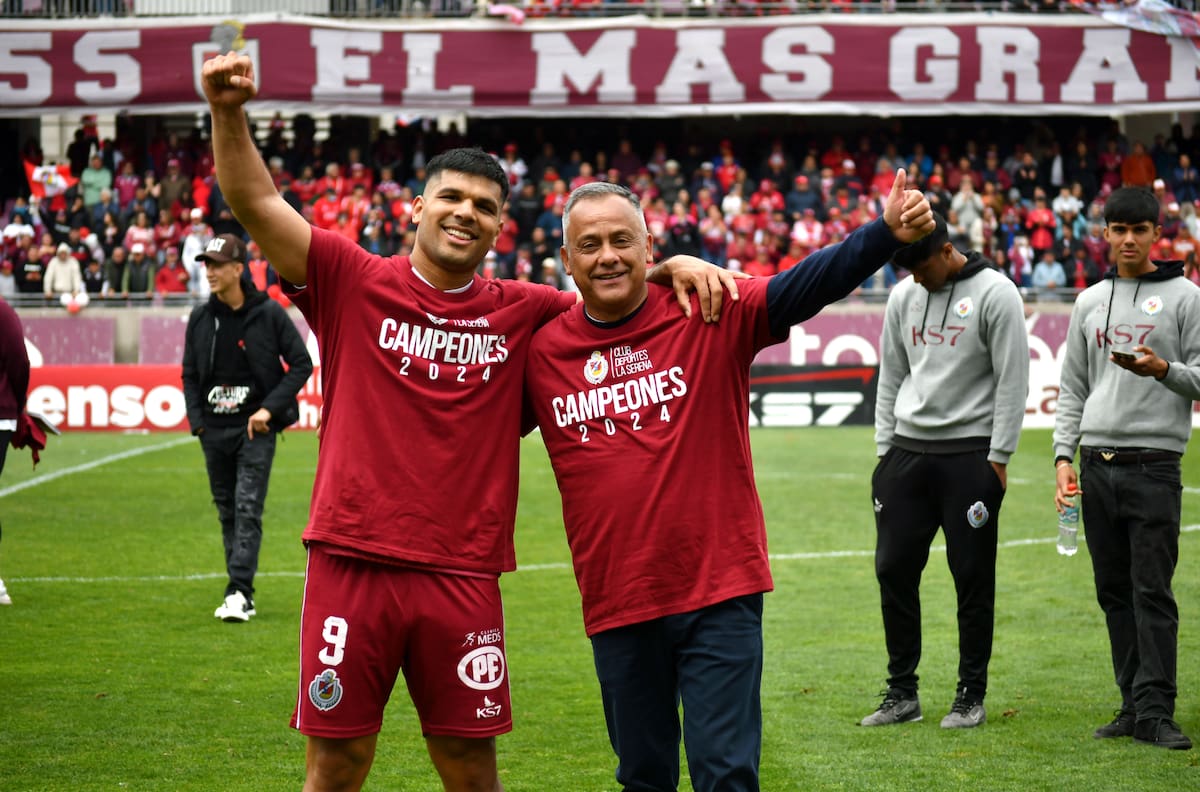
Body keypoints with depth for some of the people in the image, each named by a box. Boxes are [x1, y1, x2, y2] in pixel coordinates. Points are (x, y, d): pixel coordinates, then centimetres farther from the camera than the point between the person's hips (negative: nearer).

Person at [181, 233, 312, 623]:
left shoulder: (269, 313, -6)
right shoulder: (200, 318, 5)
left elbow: (301, 364, -4)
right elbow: (190, 375, 13)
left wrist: (269, 408, -13)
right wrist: (197, 421, 0)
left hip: (255, 429, -4)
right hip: (214, 430, 5)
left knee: (248, 509, -11)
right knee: (227, 512, 9)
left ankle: (238, 592, -16)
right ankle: (242, 593, 17)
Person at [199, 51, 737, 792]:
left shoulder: (521, 312, 9)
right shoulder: (355, 283, 2)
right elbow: (258, 205, -4)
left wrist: (672, 267, -1)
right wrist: (229, 115, -18)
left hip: (463, 577, 2)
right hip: (353, 563, -2)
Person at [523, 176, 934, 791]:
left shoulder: (711, 316, -6)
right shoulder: (541, 350, 2)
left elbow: (807, 286, -20)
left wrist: (887, 233, -34)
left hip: (720, 593, -3)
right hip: (616, 604, 3)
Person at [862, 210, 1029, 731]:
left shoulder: (995, 293, -7)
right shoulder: (903, 296, 10)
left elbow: (1012, 380, -8)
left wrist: (998, 458, -11)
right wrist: (885, 448, 11)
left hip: (970, 454, -5)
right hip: (908, 451, 5)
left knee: (972, 576, 0)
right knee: (894, 569, 3)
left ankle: (971, 695, 9)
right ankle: (902, 692, 13)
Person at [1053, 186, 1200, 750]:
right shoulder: (1090, 303, 14)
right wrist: (1064, 455, 7)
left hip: (1154, 465, -5)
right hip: (1097, 465, 5)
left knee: (1152, 592, -8)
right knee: (1114, 591, 7)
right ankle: (1134, 704, 12)